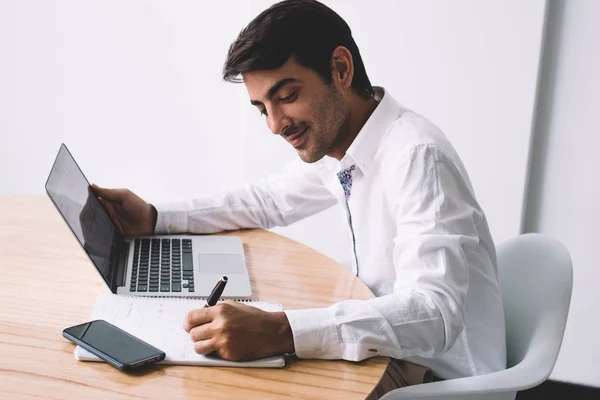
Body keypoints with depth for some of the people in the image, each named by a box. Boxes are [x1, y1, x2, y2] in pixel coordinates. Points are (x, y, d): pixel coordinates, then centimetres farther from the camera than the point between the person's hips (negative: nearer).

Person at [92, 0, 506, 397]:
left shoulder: (415, 155, -28)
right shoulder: (331, 143, -1)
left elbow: (436, 312, -35)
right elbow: (267, 200, 14)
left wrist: (280, 332, -45)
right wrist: (154, 218, 2)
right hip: (396, 344, 7)